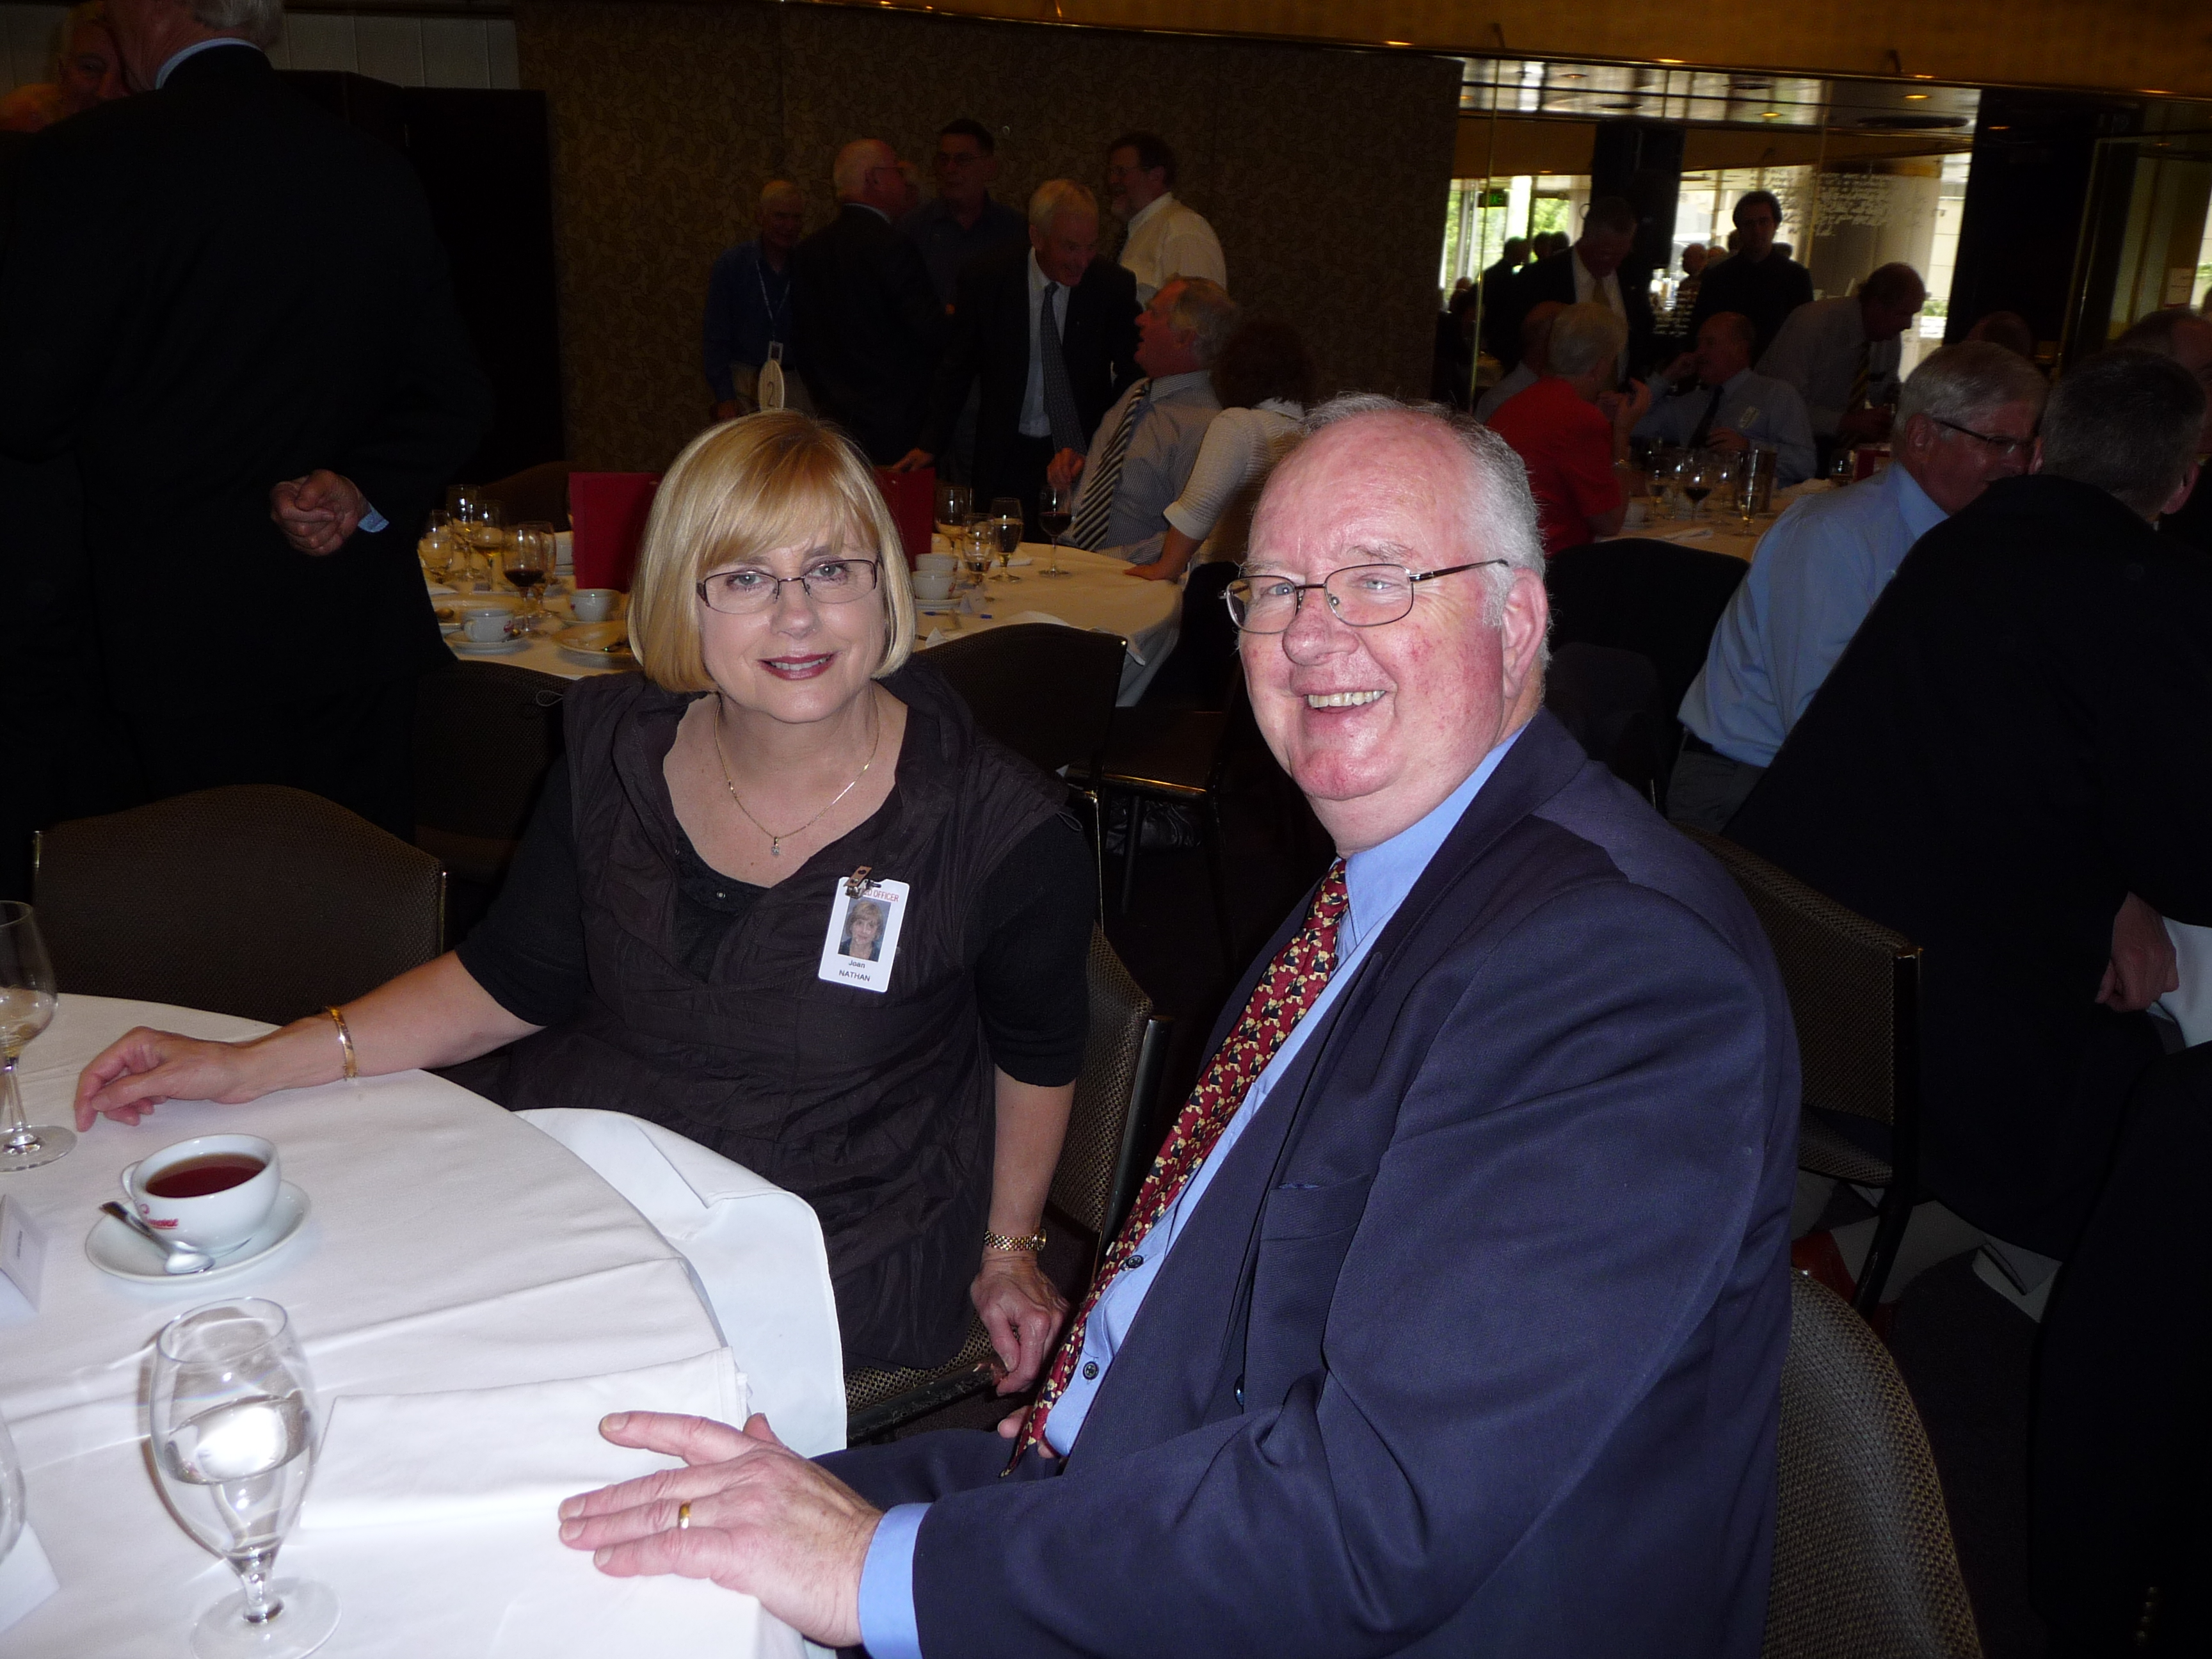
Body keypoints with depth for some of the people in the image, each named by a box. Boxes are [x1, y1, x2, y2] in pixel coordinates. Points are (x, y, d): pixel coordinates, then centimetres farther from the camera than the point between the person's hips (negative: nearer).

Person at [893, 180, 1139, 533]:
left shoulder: (1115, 286, -5)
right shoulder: (985, 280, -5)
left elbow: (1132, 375, 4)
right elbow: (958, 368, 6)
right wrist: (932, 444, 1)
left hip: (1086, 451, 0)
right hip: (1007, 458, 0)